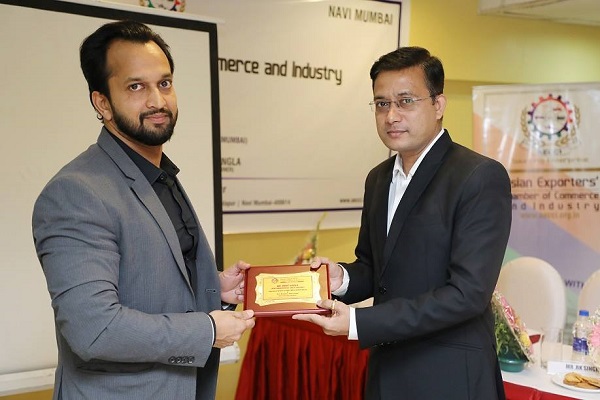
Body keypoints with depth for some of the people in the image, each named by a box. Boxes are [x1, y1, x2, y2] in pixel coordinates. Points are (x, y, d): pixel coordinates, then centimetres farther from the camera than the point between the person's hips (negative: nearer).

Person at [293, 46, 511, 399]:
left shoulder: (482, 177, -16)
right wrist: (343, 278, -7)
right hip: (386, 371, 6)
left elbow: (469, 292, -22)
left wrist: (359, 323, -24)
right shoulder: (378, 179, 7)